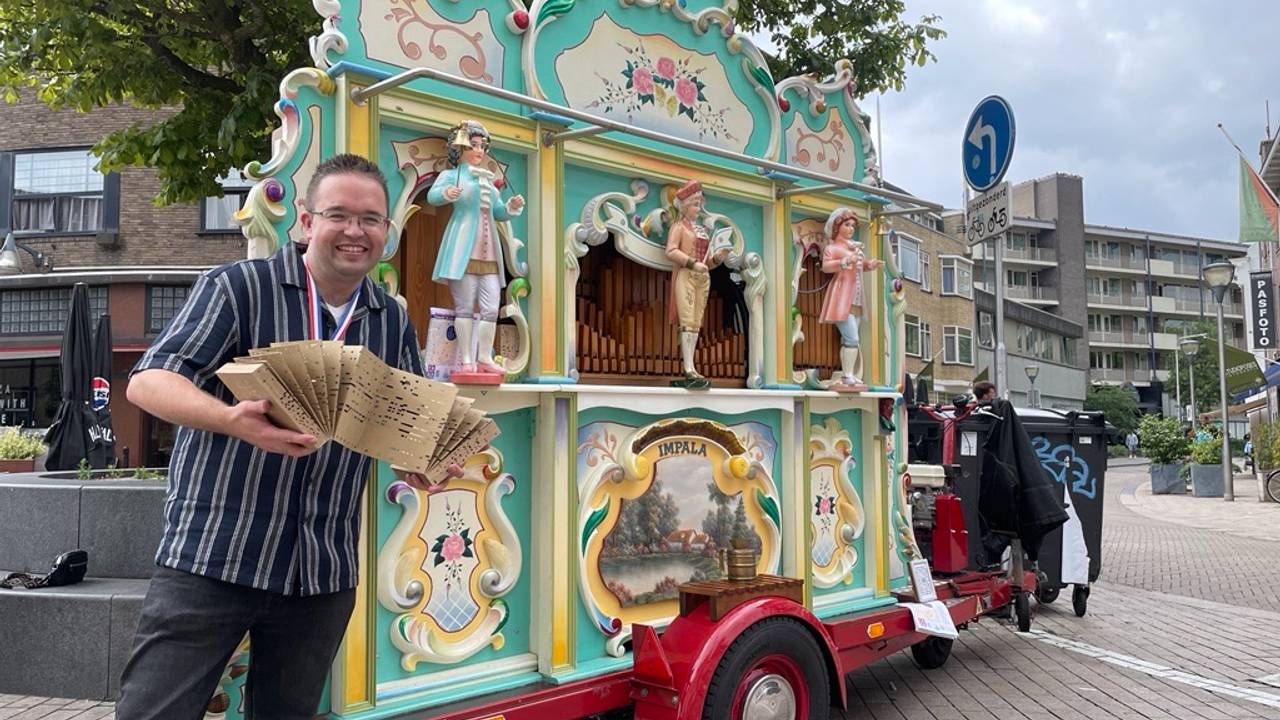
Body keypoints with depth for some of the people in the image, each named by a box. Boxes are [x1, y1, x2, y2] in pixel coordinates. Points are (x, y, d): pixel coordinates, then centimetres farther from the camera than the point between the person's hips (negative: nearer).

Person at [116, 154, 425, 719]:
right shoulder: (239, 287, -5)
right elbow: (147, 382, -11)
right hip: (213, 555, -4)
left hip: (325, 572, 5)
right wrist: (233, 420, -31)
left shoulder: (394, 324, 9)